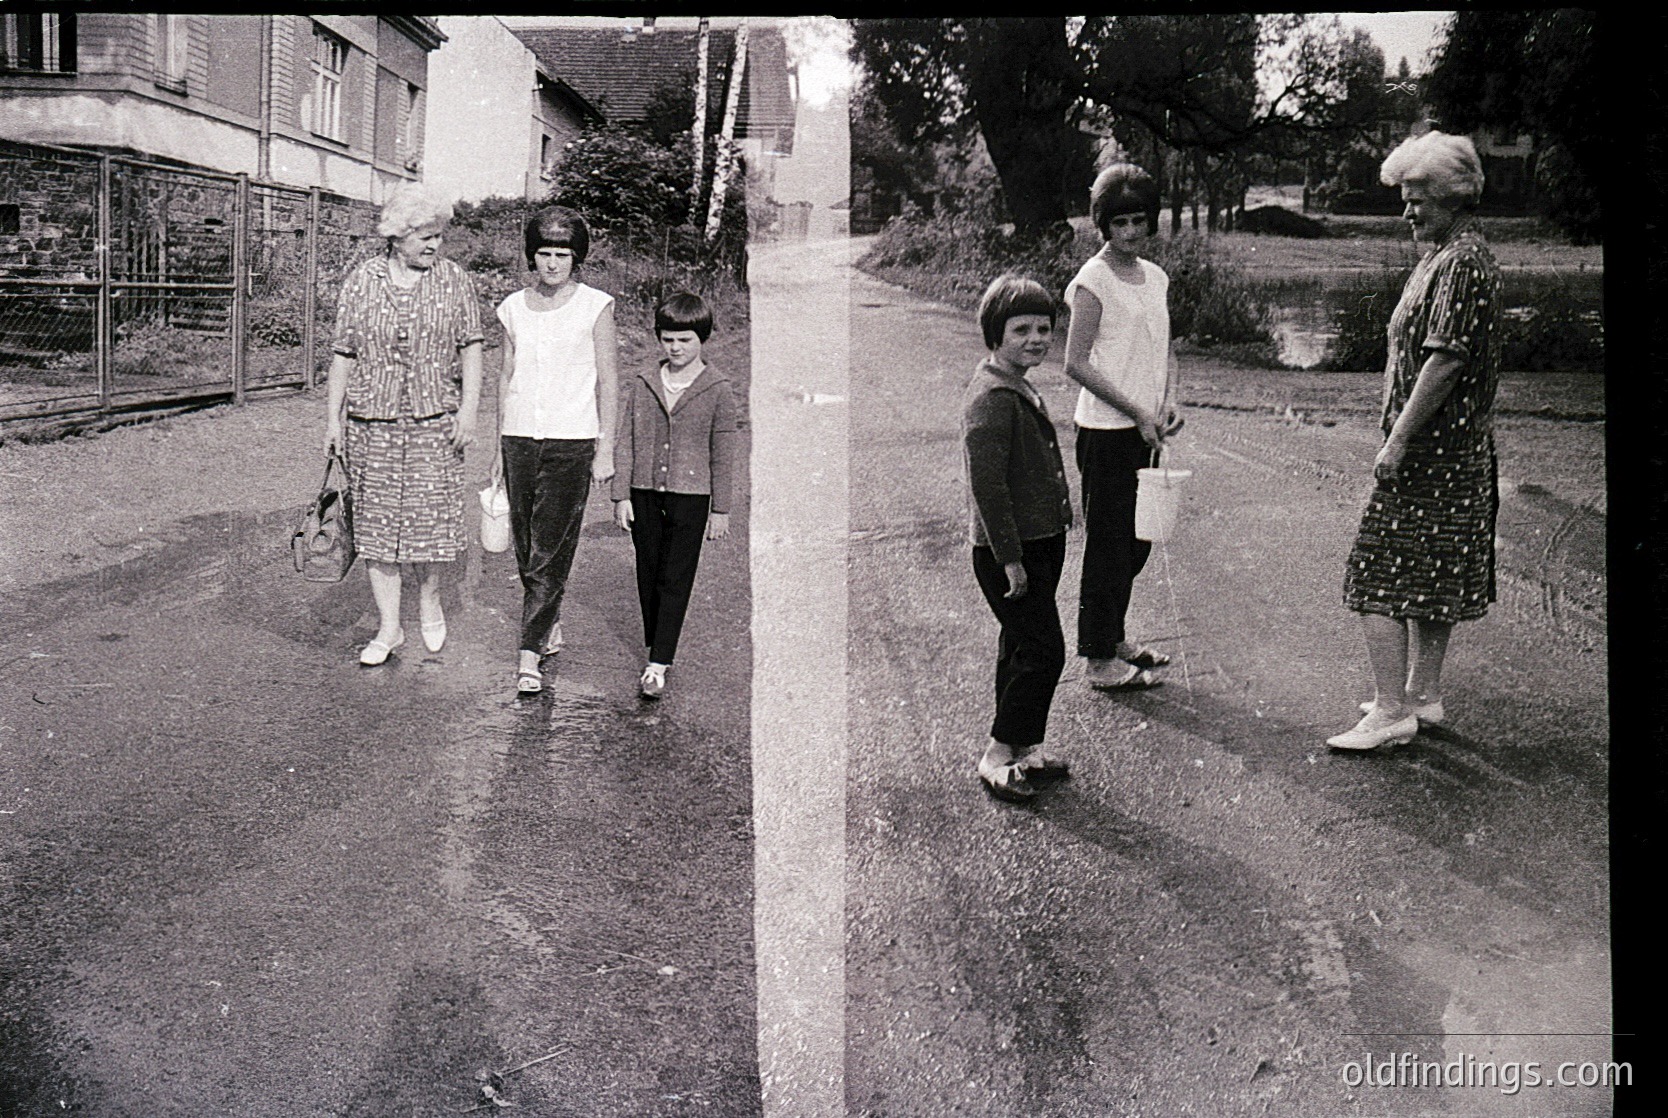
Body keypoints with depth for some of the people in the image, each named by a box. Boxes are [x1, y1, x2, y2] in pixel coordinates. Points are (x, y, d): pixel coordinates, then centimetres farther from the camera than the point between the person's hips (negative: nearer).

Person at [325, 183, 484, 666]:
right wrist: (334, 417, 6)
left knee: (430, 518, -2)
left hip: (434, 422, -1)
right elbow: (344, 354, 8)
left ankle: (429, 597, 27)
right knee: (376, 523, 4)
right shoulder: (360, 282, 5)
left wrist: (469, 407, -7)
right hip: (371, 423, 1)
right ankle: (389, 628, 14)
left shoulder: (455, 281, 4)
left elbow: (470, 346, 3)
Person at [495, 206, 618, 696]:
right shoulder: (514, 307, 9)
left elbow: (608, 381, 0)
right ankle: (552, 626, 31)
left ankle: (530, 656, -7)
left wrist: (606, 450, -3)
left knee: (550, 549, -8)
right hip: (520, 438, 4)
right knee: (526, 548, 10)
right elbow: (506, 375, 15)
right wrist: (500, 447, 14)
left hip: (572, 440, -4)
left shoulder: (594, 306, -1)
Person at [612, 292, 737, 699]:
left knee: (676, 579, -3)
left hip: (690, 496, -3)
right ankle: (654, 644, 31)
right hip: (644, 492, 3)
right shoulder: (642, 385, 3)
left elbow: (723, 454, -1)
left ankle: (658, 666, -3)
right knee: (648, 574, 13)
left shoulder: (717, 390, -4)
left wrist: (720, 509, -1)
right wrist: (621, 495, 1)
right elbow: (625, 443, 6)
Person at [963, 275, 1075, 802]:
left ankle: (1023, 744, 29)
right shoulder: (992, 398, -19)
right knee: (1043, 649, -7)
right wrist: (1010, 558, -22)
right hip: (1010, 550, -10)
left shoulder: (1019, 389, 13)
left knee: (1021, 647, 17)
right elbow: (987, 484, -23)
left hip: (1040, 542, 10)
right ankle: (999, 755, 4)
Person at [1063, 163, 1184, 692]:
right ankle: (1100, 660, 8)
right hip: (1107, 431, -7)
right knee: (1108, 543, -2)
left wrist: (1171, 400, 0)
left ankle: (1115, 637, 30)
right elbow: (1076, 363, -14)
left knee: (1137, 540, 14)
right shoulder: (1093, 281, -10)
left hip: (1145, 429, 7)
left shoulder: (1156, 278, 12)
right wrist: (1137, 411, -15)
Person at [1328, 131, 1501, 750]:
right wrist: (1402, 435, 19)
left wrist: (1397, 441, -22)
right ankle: (1423, 693, 25)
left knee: (1377, 575, -8)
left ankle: (1393, 711, -6)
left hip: (1429, 449, -11)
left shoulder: (1462, 262, -16)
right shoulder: (1444, 255, 16)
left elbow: (1446, 360, -23)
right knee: (1431, 576, 15)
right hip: (1453, 451, 11)